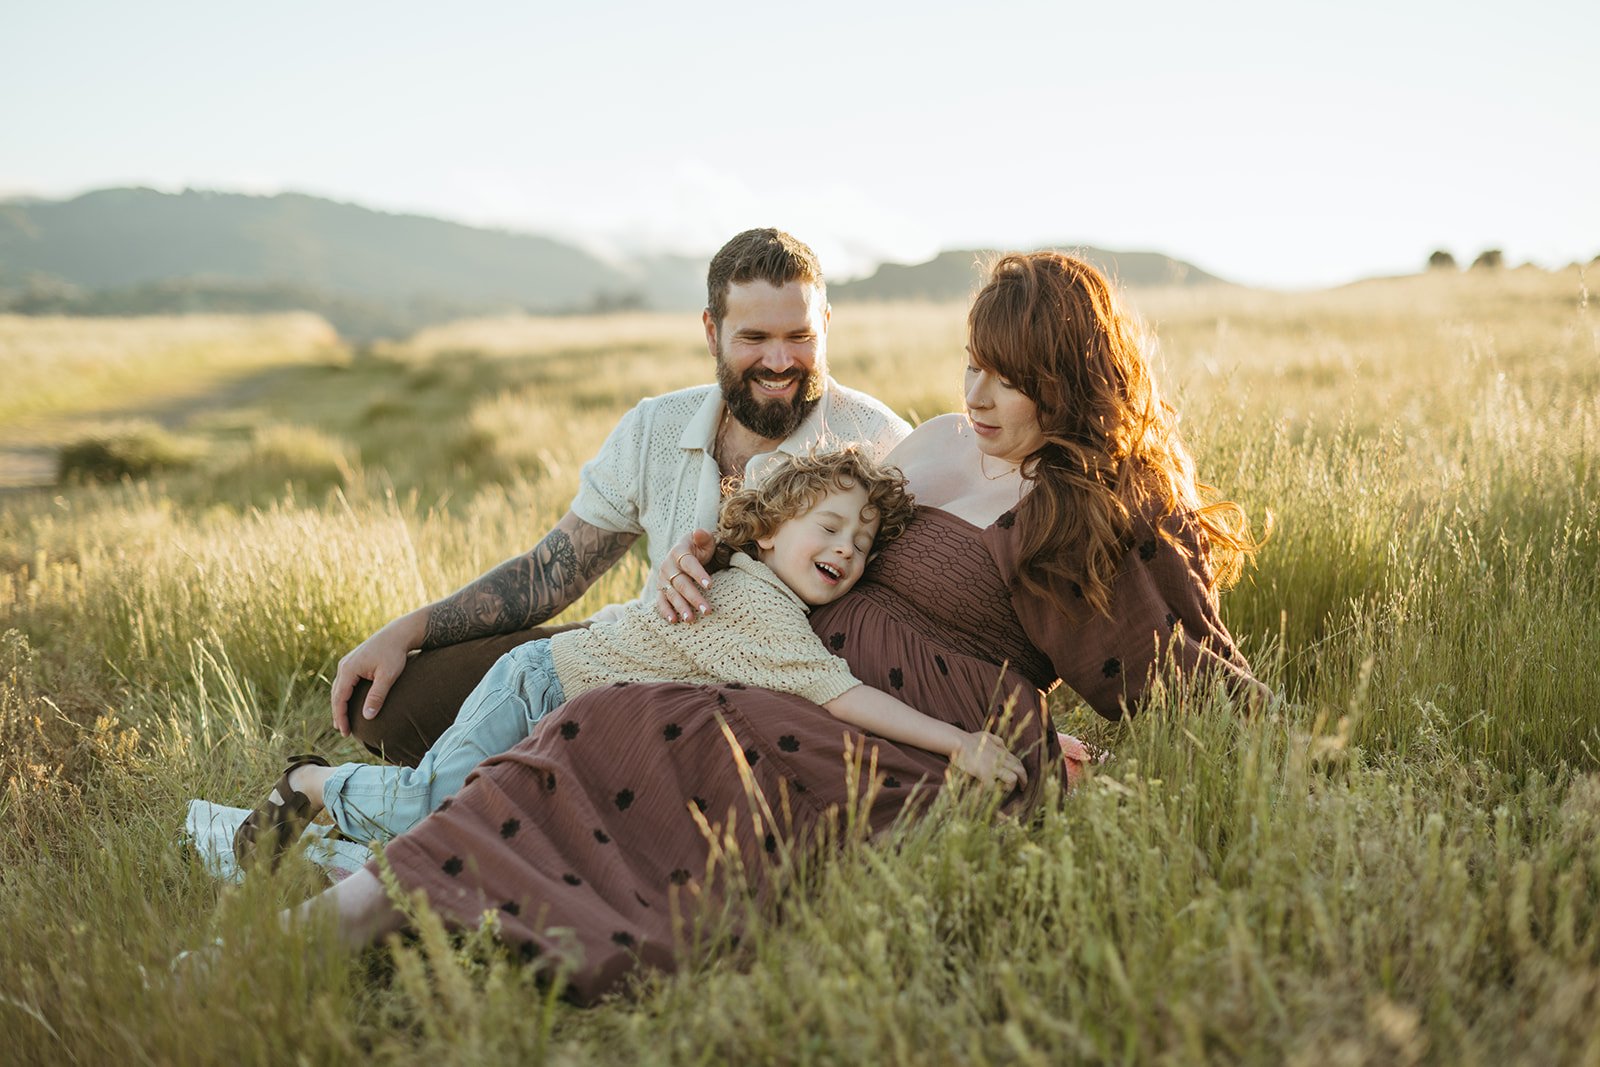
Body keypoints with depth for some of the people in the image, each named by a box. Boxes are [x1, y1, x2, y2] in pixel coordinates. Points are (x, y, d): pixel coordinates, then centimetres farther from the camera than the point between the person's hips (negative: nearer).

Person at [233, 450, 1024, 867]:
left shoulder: (798, 613, 3)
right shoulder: (752, 599, -28)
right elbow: (835, 693, -36)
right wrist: (956, 741, -37)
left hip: (584, 735, 9)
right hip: (543, 685, -9)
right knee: (431, 806, -19)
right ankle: (313, 782, 9)